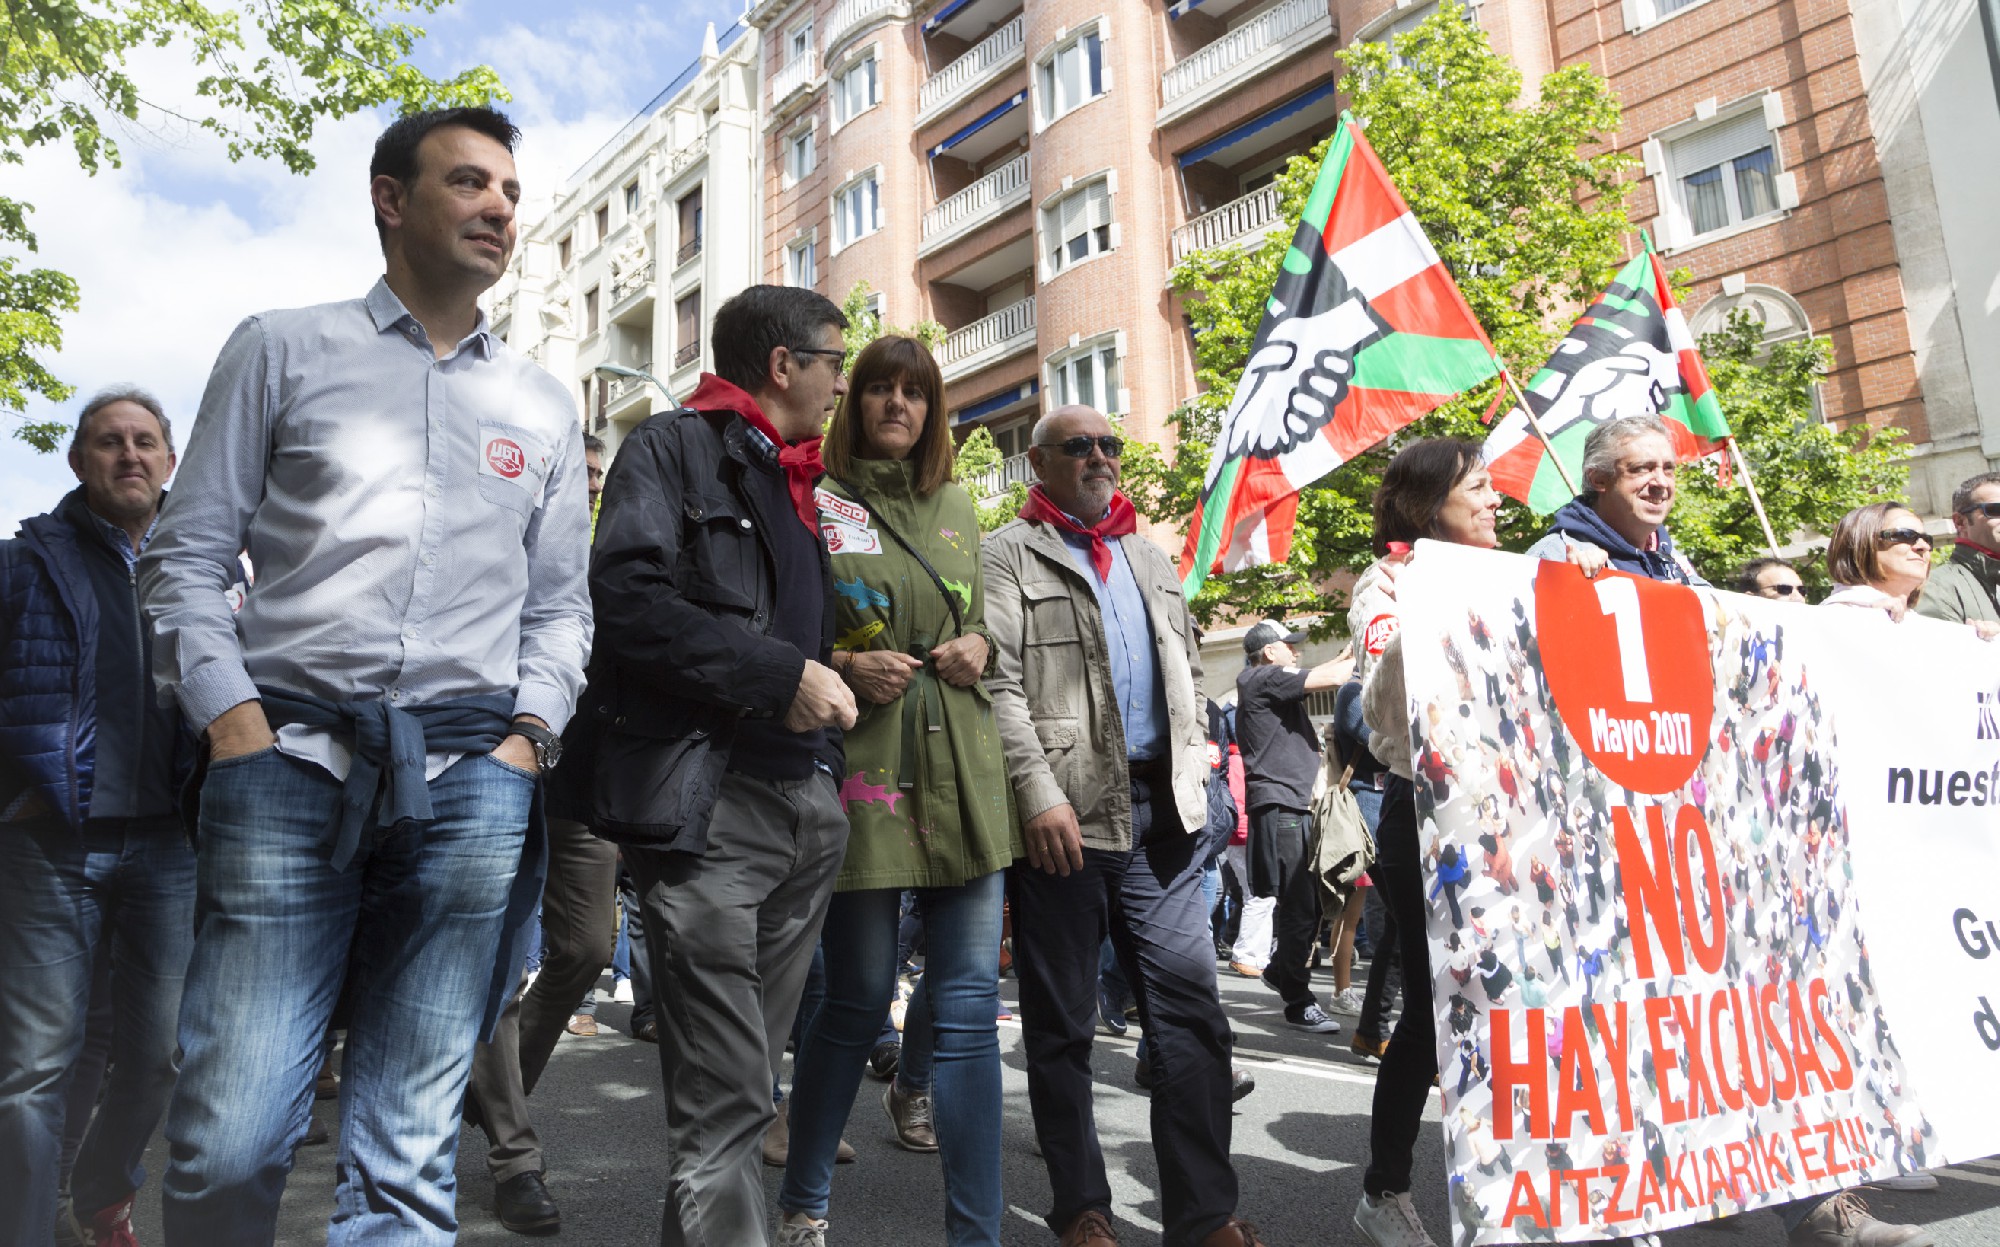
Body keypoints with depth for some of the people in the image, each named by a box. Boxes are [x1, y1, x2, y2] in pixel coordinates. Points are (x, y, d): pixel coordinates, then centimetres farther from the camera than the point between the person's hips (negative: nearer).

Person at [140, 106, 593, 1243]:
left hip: (470, 772, 2)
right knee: (230, 1136, -4)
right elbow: (188, 556, 8)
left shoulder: (544, 407, 18)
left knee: (413, 1152, 3)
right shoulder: (284, 350, 12)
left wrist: (525, 740, 2)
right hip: (294, 755, -1)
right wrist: (235, 723, -5)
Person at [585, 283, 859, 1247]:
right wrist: (781, 675, -16)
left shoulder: (797, 482, 23)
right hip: (705, 801, -8)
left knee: (741, 1076, 14)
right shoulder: (672, 448, 0)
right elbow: (629, 597, -16)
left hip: (804, 801, 8)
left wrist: (837, 678, 14)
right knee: (725, 1096, -8)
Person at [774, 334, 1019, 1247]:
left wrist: (977, 648, 4)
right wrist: (843, 666, -15)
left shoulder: (955, 504, 18)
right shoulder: (817, 504, 3)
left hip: (962, 769, 4)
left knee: (970, 1001, 2)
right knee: (859, 997, 3)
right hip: (859, 766, -4)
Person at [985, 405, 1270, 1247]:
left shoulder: (1152, 559, 21)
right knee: (1062, 1021, 5)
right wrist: (1040, 796, -17)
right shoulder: (1009, 555, 2)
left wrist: (1191, 776, 12)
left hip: (1160, 811, 5)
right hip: (1065, 814, -5)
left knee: (1191, 1007, 3)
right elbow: (1000, 684, -8)